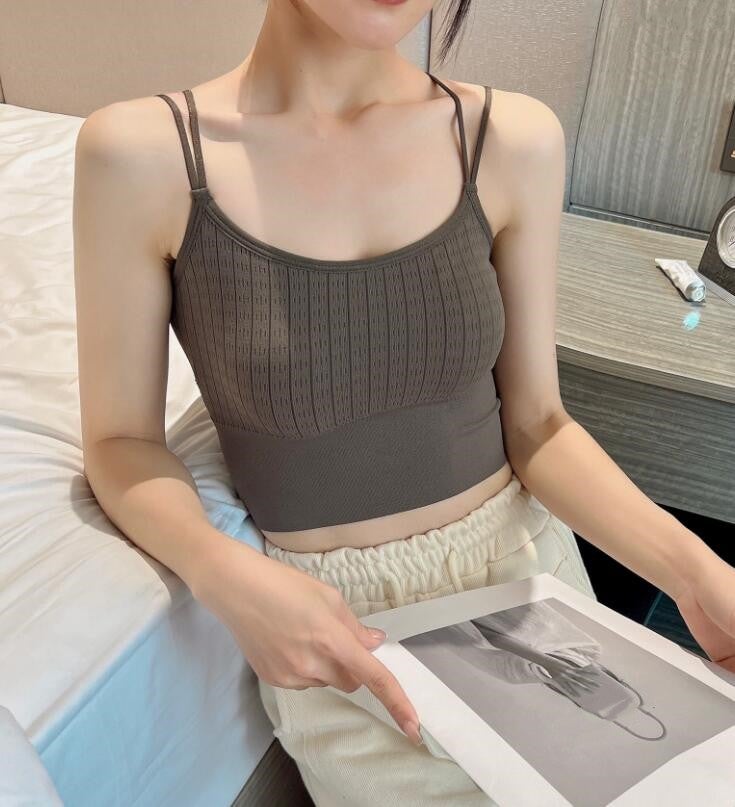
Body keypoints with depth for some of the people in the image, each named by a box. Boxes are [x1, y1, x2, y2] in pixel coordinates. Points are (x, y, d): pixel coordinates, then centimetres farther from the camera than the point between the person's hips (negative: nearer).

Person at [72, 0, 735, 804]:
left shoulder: (515, 140, -8)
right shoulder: (143, 152, -15)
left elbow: (535, 423, -4)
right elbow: (120, 442, -7)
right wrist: (225, 573, -25)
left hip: (526, 556, 3)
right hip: (340, 623, -2)